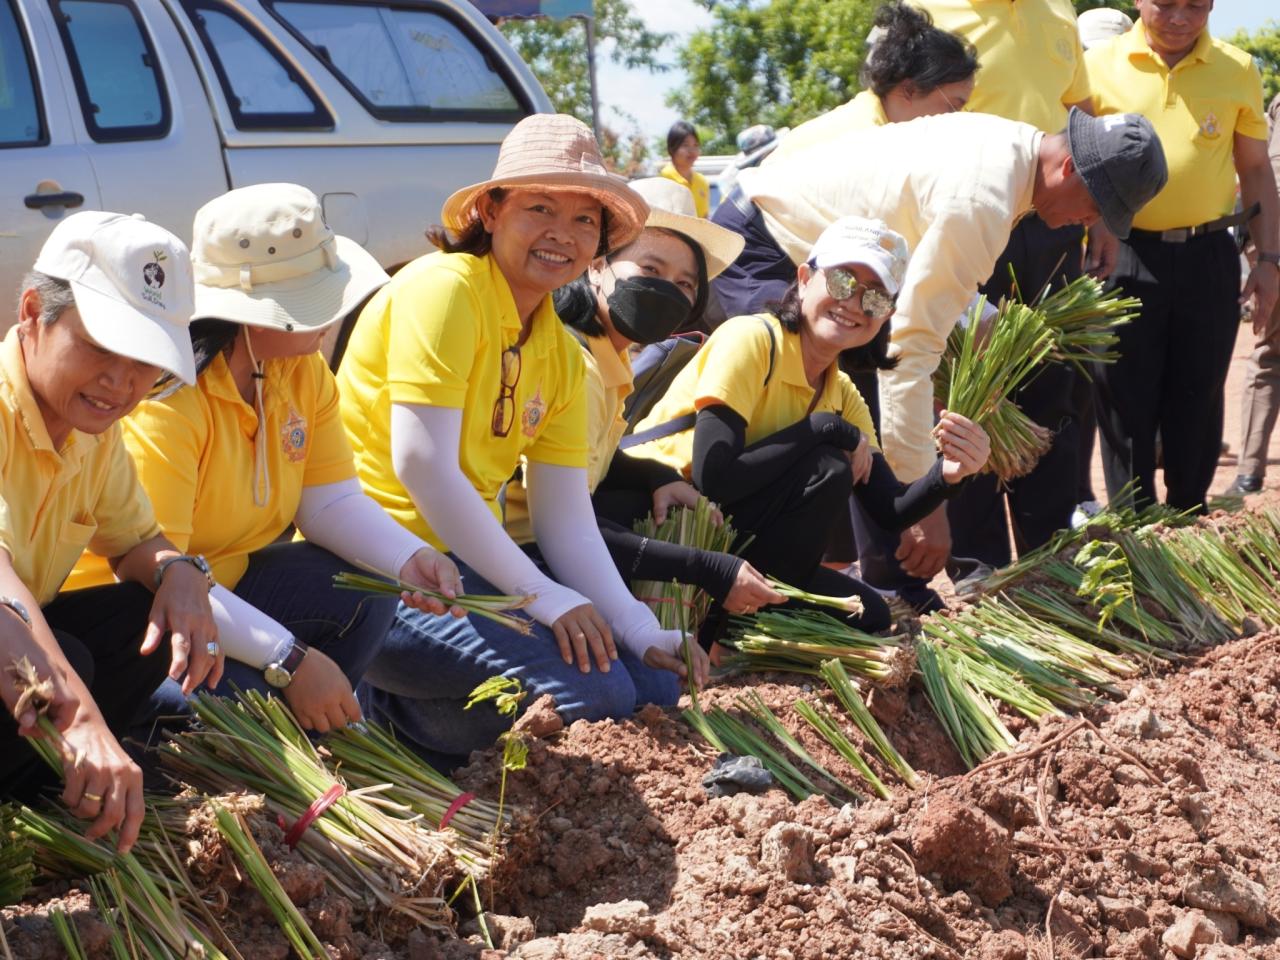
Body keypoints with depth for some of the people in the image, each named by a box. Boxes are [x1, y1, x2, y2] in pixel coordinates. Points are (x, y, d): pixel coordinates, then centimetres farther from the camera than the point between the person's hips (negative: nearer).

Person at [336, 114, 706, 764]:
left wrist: (643, 632, -7)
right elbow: (421, 464, -21)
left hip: (468, 563, 9)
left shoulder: (562, 353, 13)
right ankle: (373, 708, -4)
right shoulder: (445, 288, -12)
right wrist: (542, 594, -20)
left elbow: (566, 516, 7)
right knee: (595, 692, -20)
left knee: (654, 682, 0)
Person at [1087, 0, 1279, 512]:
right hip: (1123, 257, -1)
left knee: (1198, 406, 9)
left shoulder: (1238, 71, 3)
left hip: (1208, 258, 1)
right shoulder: (1100, 66, -1)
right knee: (1125, 407, 5)